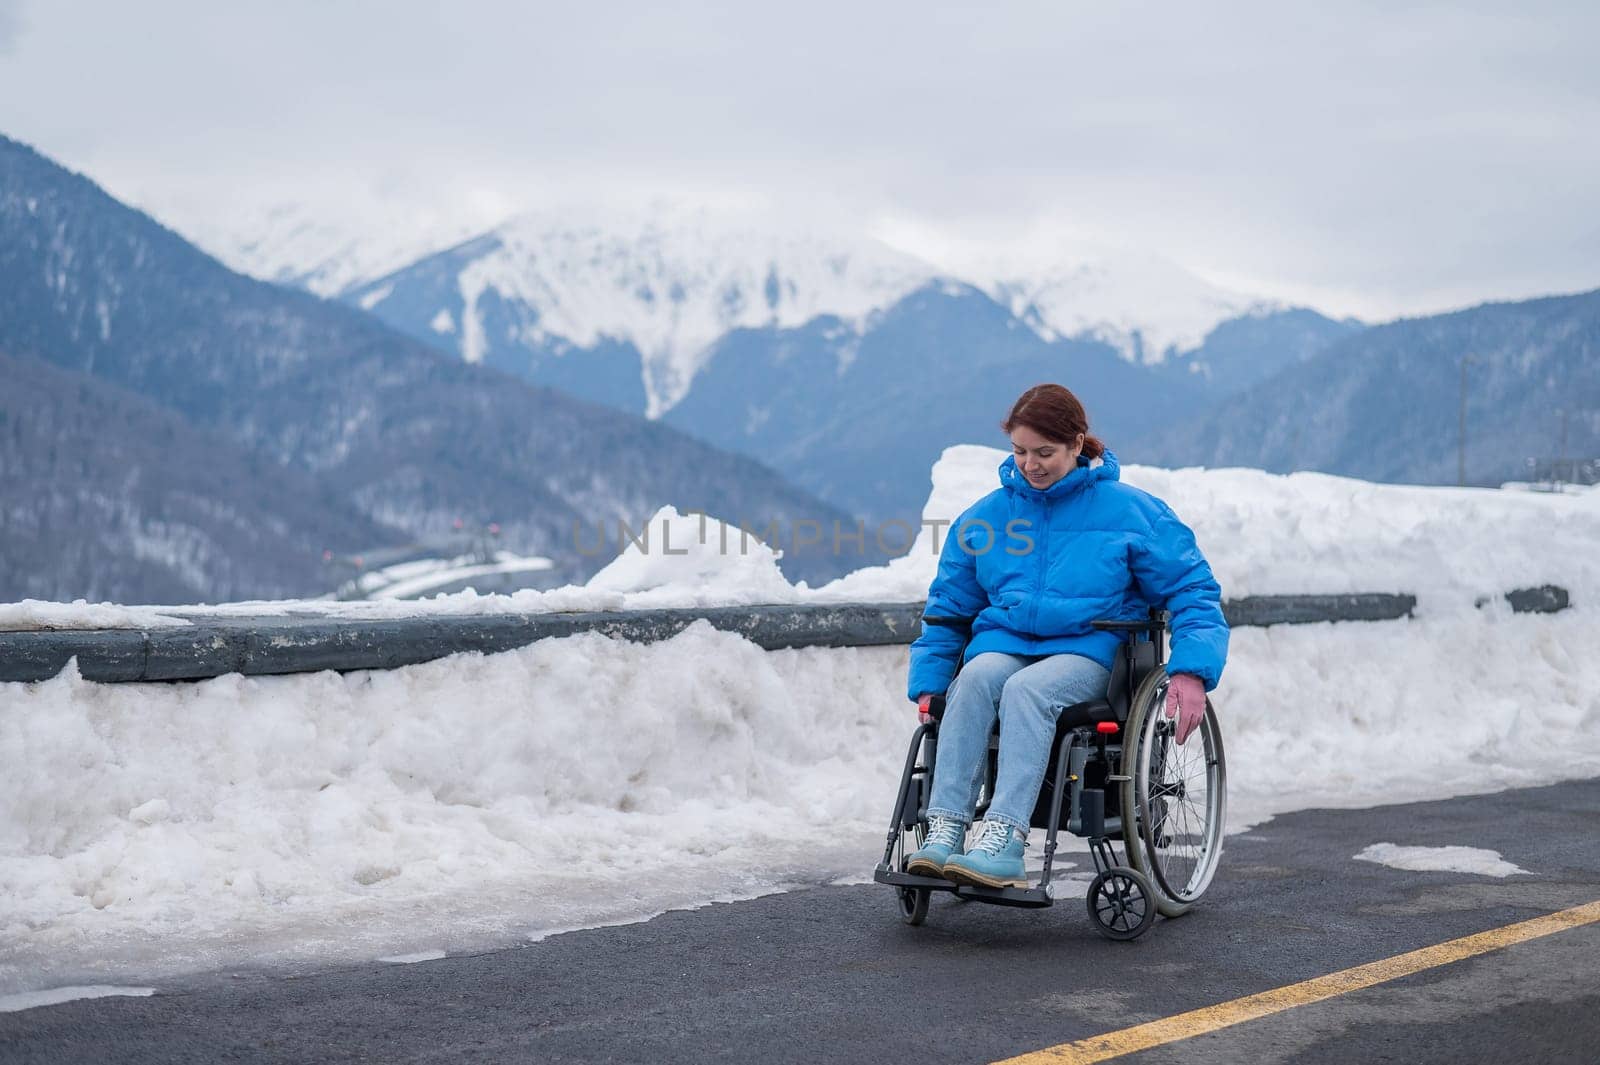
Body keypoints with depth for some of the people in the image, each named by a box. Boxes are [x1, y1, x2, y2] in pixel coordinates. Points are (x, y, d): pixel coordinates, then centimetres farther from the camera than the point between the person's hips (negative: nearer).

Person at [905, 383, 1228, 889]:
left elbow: (1193, 588, 5)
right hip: (1004, 642, 3)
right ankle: (943, 834, -41)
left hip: (1087, 649, -3)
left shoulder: (1129, 510, 4)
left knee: (1026, 689, -36)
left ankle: (1003, 843, -48)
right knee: (976, 678, -33)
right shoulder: (986, 515, 13)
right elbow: (947, 607, 22)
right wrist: (927, 684, 10)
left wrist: (1191, 670, -10)